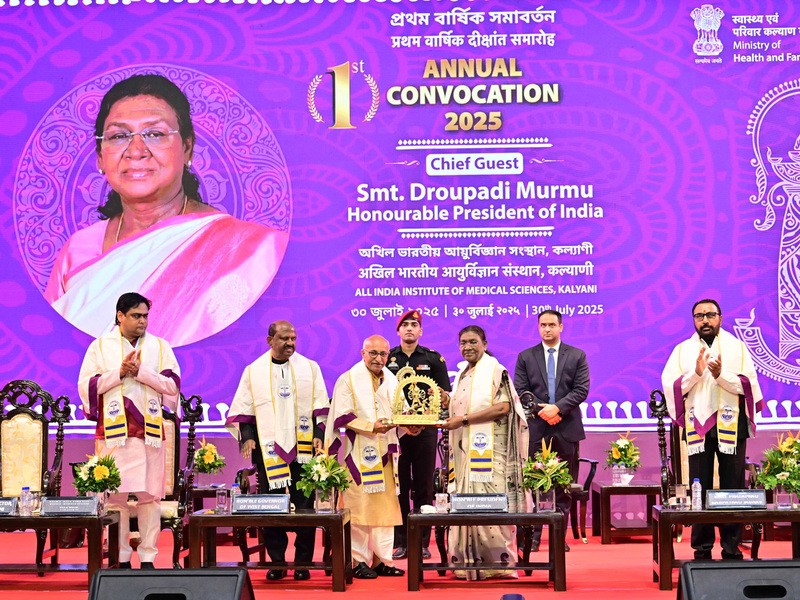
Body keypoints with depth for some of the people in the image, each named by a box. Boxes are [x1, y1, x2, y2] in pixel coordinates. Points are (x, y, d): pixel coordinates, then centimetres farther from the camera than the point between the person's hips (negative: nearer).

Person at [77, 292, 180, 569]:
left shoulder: (160, 346, 10)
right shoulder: (100, 346, 7)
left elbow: (173, 384, 2)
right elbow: (86, 384, 0)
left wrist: (140, 372, -9)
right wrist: (120, 372, -9)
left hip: (150, 431, 1)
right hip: (114, 431, -1)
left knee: (149, 496, -1)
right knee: (116, 496, -3)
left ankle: (148, 558, 4)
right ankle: (120, 559, 4)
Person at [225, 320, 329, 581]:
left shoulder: (310, 368, 9)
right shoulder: (254, 371, 9)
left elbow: (320, 406, 7)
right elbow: (244, 408, 8)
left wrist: (318, 434, -4)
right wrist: (247, 436, -5)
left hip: (302, 447, 0)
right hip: (268, 448, 0)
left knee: (304, 505, -2)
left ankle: (303, 563, 5)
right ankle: (276, 562, 8)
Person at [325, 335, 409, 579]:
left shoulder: (391, 381, 15)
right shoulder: (348, 380, -4)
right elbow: (343, 416, -11)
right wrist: (372, 427, -21)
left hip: (384, 455, 6)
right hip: (358, 455, -6)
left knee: (386, 507, 6)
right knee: (359, 507, -5)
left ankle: (382, 559, 11)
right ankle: (359, 561, 1)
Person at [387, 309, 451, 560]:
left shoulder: (434, 359, 9)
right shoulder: (387, 358, 10)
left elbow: (446, 396, 6)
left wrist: (441, 397, -17)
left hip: (425, 429, 0)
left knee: (423, 486, 1)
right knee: (398, 485, 1)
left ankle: (422, 542, 6)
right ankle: (400, 542, 5)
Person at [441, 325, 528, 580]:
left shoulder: (494, 370, -5)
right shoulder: (463, 375, 19)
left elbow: (502, 407, -15)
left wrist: (463, 420, -15)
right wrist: (446, 400, 8)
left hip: (488, 451, -8)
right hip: (466, 451, 8)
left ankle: (499, 561, -4)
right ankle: (472, 561, 6)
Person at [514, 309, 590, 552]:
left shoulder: (577, 356, 8)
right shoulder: (526, 357, 9)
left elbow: (581, 390, -1)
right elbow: (520, 391, 3)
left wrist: (557, 408, -14)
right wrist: (541, 410, -11)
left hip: (567, 428, 0)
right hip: (536, 428, 0)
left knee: (564, 486, 3)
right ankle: (532, 536, -1)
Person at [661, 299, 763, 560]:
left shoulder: (737, 347, 7)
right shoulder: (682, 350, 9)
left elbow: (748, 384, -2)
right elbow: (669, 385, 0)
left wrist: (721, 375, -17)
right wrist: (696, 372, -14)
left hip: (730, 425, -1)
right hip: (697, 425, 1)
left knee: (732, 487, -1)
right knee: (699, 489, 1)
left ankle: (732, 547, 6)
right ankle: (702, 548, 7)